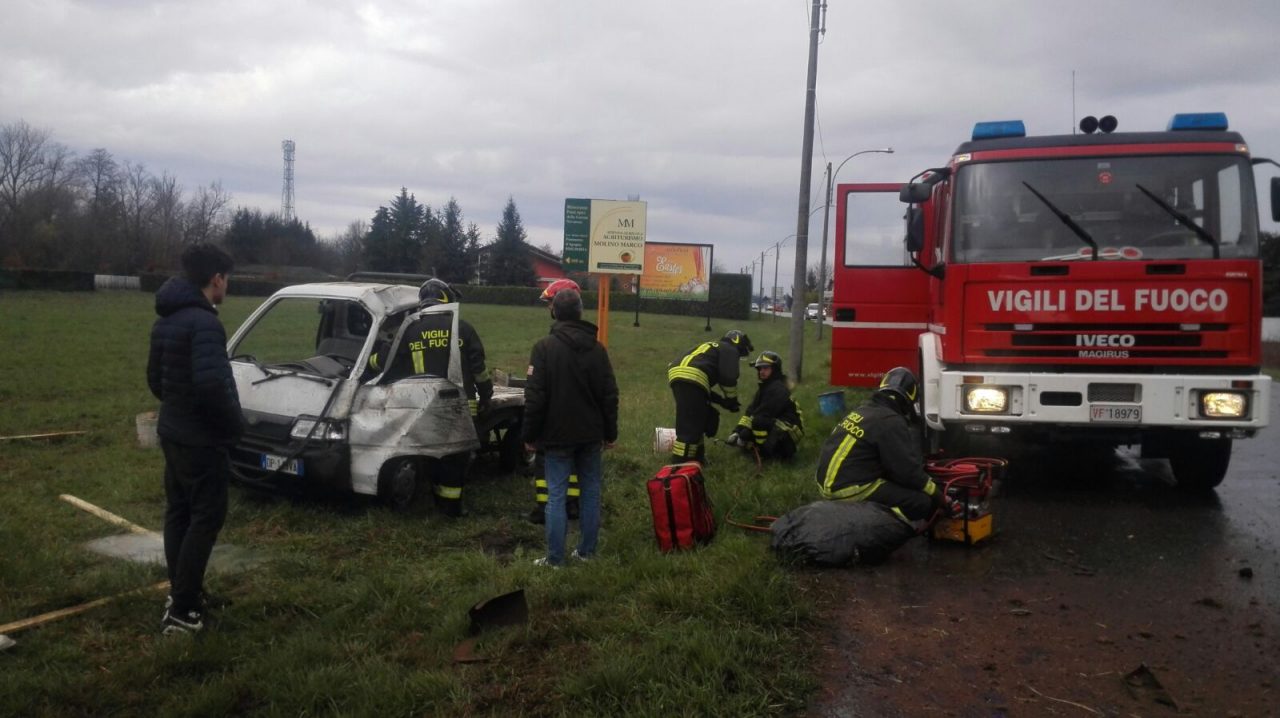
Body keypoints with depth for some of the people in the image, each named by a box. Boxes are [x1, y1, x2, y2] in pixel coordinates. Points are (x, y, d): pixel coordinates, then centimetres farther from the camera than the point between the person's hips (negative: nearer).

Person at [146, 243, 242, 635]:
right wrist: (235, 424, -15)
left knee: (178, 511, 16)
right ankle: (182, 611, 0)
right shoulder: (203, 322, -22)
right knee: (206, 517, -3)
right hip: (200, 438, -10)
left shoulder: (165, 321, 10)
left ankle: (180, 593, 28)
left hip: (172, 432, 10)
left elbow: (155, 378, 18)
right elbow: (211, 384, -30)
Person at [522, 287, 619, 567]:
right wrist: (610, 433, 13)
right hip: (590, 434, 4)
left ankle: (555, 558, 4)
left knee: (557, 495, 0)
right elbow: (610, 396, 5)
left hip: (558, 434, -4)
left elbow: (535, 397, -13)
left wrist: (530, 435, -4)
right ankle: (586, 551, 17)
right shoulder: (597, 348, 3)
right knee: (591, 491, 11)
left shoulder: (544, 347, -11)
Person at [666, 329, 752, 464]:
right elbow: (728, 378, -2)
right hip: (691, 378, -9)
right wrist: (732, 401, 12)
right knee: (690, 427, -9)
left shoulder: (711, 348, 39)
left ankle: (695, 457, 29)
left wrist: (723, 401, 29)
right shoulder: (730, 350, 14)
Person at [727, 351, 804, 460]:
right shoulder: (764, 387, 10)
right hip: (776, 426, 10)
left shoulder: (777, 389, -20)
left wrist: (744, 436, -23)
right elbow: (750, 411, 3)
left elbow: (762, 415, -25)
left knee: (758, 421, -33)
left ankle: (768, 452, -14)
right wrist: (737, 431, -9)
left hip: (789, 431, -10)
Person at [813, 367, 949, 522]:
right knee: (923, 502, -8)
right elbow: (907, 471, -13)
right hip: (849, 490, -9)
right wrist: (937, 495, 0)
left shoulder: (864, 410, 15)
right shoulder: (890, 422, -13)